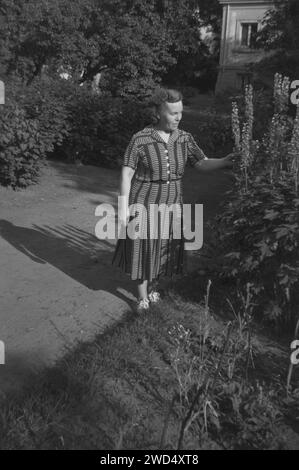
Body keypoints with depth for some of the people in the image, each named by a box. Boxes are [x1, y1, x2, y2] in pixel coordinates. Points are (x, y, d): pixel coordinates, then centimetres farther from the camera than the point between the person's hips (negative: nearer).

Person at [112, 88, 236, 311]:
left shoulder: (185, 139, -4)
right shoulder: (140, 140, -16)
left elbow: (202, 163, -1)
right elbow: (126, 174, -13)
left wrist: (225, 161, -20)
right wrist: (123, 207, -15)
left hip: (171, 204, 4)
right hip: (143, 203, -4)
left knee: (162, 248, 15)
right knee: (142, 249, 8)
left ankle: (151, 286, 40)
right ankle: (142, 297, 26)